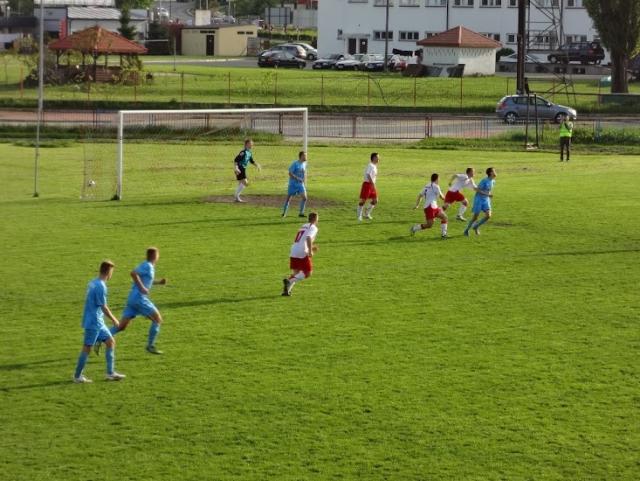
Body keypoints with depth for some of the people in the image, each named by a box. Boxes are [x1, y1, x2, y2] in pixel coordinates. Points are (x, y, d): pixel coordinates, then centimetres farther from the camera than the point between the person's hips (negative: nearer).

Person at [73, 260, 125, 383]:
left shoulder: (93, 283, 9)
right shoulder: (101, 286, -19)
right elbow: (103, 307, -17)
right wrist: (114, 320, -4)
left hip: (98, 322, 9)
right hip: (93, 323, -9)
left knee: (110, 342, 11)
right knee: (87, 348, -1)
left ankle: (110, 373, 12)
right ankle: (77, 376, 8)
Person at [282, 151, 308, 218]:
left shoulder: (304, 164, 6)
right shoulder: (295, 163, -13)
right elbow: (290, 173, -15)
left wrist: (305, 183, 12)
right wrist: (297, 178, -22)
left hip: (301, 184, 5)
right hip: (293, 184, -5)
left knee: (304, 197, -9)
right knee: (288, 198, 3)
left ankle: (301, 213, 1)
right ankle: (284, 213, 16)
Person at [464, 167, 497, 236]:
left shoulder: (493, 181, 4)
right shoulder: (484, 181, -19)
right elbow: (477, 189, -20)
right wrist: (487, 194, -25)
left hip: (486, 200, 6)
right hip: (479, 199, -6)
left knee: (488, 216, -11)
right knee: (475, 217, -2)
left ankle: (476, 226, 11)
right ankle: (467, 230, 19)